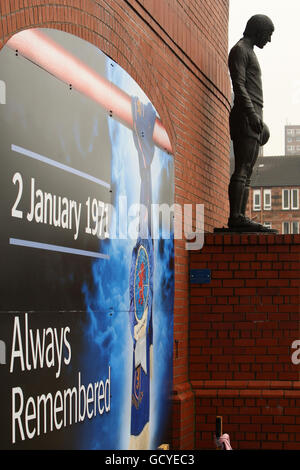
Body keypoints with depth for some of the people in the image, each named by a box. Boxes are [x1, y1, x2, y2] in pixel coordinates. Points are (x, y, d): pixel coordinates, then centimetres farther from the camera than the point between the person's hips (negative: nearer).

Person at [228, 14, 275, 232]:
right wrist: (252, 114, -25)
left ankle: (241, 217, -2)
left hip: (253, 119, 10)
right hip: (245, 117, -10)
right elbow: (238, 85, -15)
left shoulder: (249, 52, 27)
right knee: (242, 169, -17)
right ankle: (236, 217, -23)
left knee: (247, 172, 2)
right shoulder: (239, 50, -3)